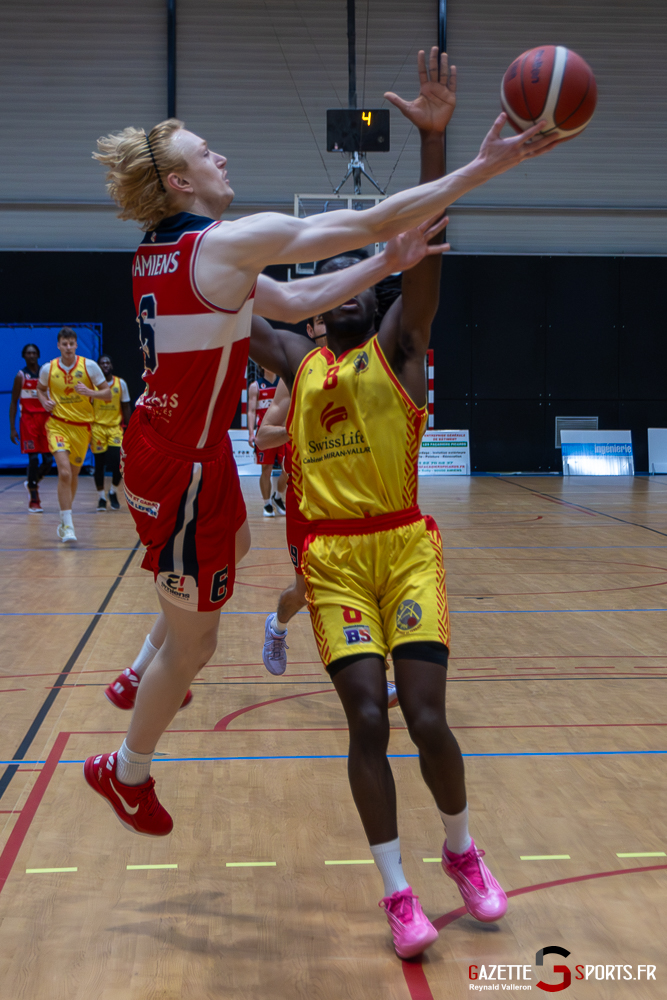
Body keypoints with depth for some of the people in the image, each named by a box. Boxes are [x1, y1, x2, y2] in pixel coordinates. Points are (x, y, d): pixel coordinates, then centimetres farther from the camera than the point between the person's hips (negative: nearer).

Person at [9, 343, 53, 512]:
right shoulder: (21, 376, 1)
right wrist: (12, 428, -4)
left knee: (48, 459, -1)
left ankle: (33, 482, 29)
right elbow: (14, 402, 2)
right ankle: (34, 500, -2)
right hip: (28, 418, -3)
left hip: (46, 418, 3)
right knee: (33, 458, -9)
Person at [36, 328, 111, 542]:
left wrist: (90, 392, -22)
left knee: (74, 474, 14)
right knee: (64, 472, -19)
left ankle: (64, 520, 34)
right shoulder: (48, 368, -3)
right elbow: (40, 389, 18)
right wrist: (44, 401, -4)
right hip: (57, 424, -2)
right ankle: (68, 526, -17)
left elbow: (108, 394, -3)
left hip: (82, 426, 2)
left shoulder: (89, 366, -7)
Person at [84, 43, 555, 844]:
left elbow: (290, 302, 11)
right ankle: (127, 773, 28)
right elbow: (375, 220, -20)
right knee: (194, 642, 7)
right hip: (185, 467, -10)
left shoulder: (164, 254, 8)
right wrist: (484, 166, -14)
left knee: (236, 545, 36)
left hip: (160, 444, 10)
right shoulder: (231, 241, -20)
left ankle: (142, 673, 46)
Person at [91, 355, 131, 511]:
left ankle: (113, 492, 16)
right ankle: (101, 497, 16)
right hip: (97, 427, -1)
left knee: (118, 463, -9)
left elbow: (126, 407, 9)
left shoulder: (121, 383, 3)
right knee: (99, 464, 2)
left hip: (115, 427, 1)